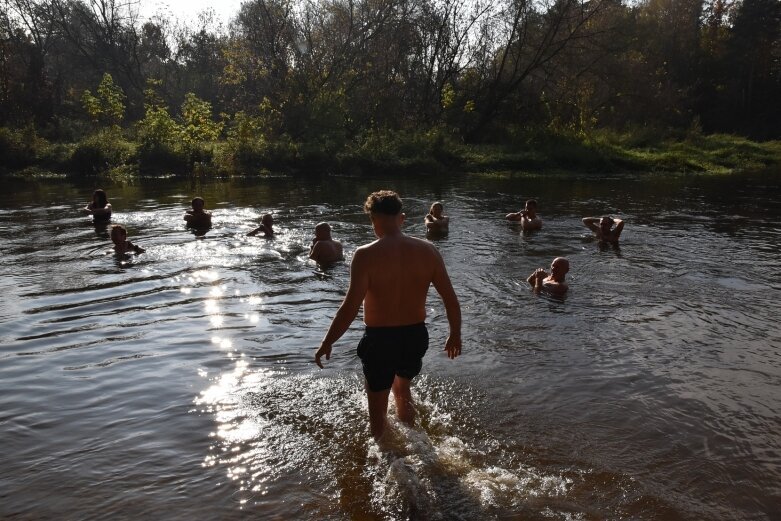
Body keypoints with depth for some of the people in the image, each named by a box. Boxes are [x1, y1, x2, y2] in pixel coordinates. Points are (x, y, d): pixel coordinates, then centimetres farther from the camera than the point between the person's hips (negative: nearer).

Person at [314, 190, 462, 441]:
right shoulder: (427, 250, -6)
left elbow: (351, 306, -21)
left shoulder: (367, 255, -18)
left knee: (377, 407, 18)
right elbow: (450, 298, -2)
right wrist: (455, 334, 13)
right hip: (416, 335, 5)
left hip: (380, 338, -4)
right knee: (401, 387, 33)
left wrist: (327, 342, -9)